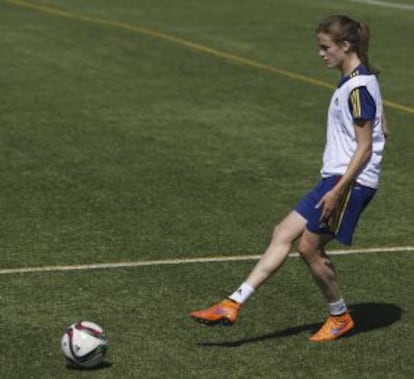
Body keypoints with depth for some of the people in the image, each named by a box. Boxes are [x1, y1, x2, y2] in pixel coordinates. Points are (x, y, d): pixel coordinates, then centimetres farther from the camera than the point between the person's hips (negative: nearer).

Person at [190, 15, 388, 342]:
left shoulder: (358, 87, -16)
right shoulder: (357, 80, 14)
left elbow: (365, 146, -18)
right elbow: (381, 129, 20)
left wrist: (339, 190, -22)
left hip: (351, 182, -10)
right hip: (336, 177, 10)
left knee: (309, 246, -4)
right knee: (284, 234, 4)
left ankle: (340, 317, 16)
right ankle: (233, 305, 1)